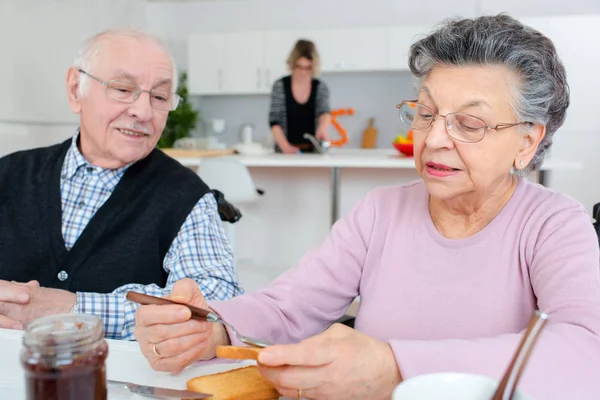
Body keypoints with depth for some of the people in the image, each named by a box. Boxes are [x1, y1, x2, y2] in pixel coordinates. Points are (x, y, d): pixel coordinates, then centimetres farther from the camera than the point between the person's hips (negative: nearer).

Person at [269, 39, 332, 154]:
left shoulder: (321, 87, 2)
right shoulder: (280, 86, -2)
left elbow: (325, 112, -14)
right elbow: (274, 121, -6)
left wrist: (323, 128, -37)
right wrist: (285, 146, -21)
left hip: (312, 151, 1)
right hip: (286, 152, -1)